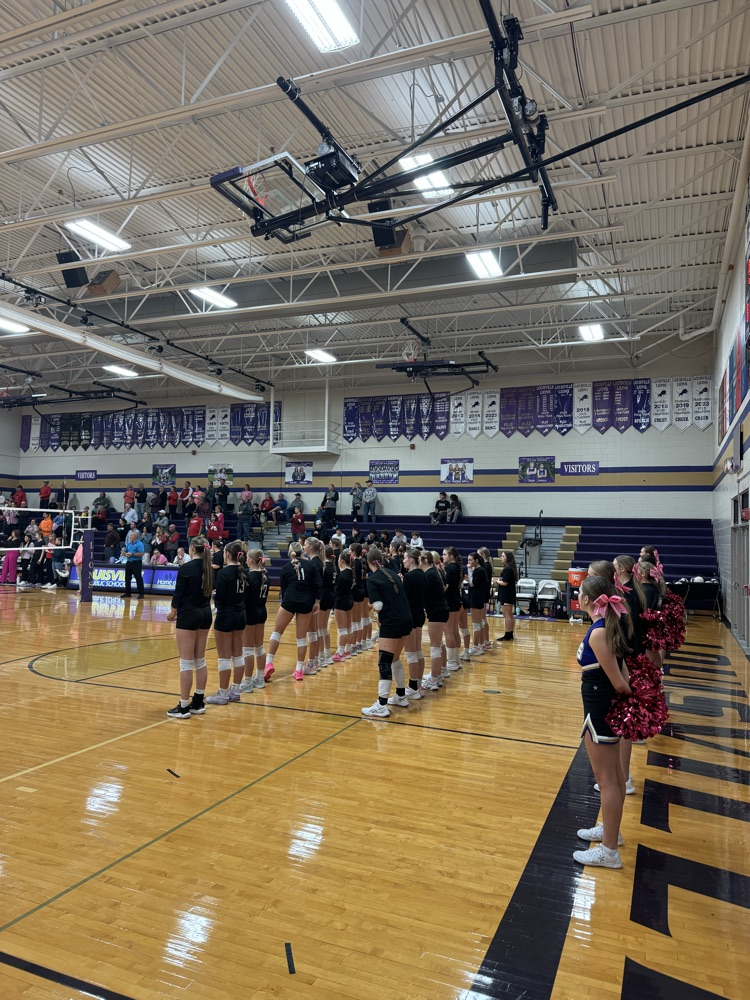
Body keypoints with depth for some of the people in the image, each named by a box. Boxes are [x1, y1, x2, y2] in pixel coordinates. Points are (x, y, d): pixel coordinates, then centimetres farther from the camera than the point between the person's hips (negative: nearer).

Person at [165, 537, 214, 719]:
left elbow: (178, 594, -12)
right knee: (200, 660, 13)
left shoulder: (186, 568, -13)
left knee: (186, 662, -2)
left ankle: (184, 706, 3)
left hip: (189, 615, -7)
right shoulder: (208, 568, 6)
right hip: (205, 614, 7)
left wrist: (172, 612, 4)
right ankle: (198, 702, 20)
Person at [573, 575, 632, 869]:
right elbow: (622, 672, 3)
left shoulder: (597, 634, -25)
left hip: (599, 711, -9)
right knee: (614, 776, 23)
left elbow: (618, 683, -20)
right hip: (609, 709, 9)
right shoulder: (608, 626, 2)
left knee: (607, 780, 4)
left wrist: (628, 697, -4)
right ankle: (611, 830, 40)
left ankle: (609, 851, 18)